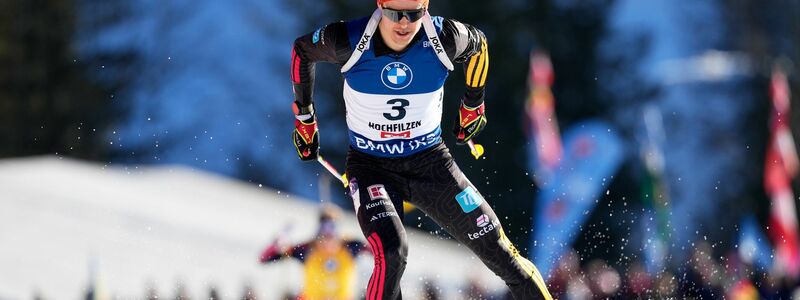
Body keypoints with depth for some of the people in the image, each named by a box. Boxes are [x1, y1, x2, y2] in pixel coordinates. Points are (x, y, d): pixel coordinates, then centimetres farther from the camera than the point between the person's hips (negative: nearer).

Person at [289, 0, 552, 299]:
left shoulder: (444, 39, -16)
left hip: (430, 162, 2)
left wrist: (473, 105, 20)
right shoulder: (350, 41, -19)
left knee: (495, 247, 3)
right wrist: (304, 118, 10)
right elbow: (302, 50, 2)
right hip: (370, 165, -2)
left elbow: (478, 44, 8)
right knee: (391, 254, -28)